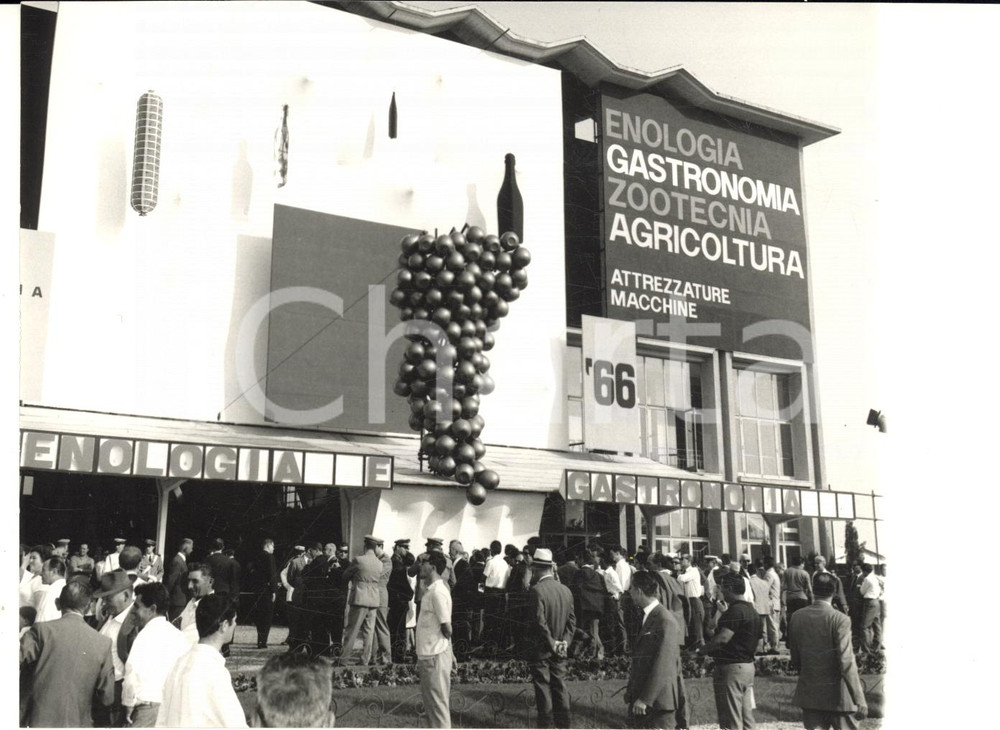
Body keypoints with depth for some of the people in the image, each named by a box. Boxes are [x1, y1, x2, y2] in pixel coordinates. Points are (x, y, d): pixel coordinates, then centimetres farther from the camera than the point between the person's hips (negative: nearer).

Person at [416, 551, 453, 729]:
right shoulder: (430, 590, 10)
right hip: (427, 654, 9)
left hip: (435, 656, -9)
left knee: (437, 703, -2)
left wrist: (445, 647, 1)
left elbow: (447, 628, -18)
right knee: (431, 701, 17)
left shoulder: (438, 592, -19)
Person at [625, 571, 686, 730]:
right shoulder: (646, 617, 14)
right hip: (641, 701, 8)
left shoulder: (665, 620, -15)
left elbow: (663, 665, -19)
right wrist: (631, 690, 13)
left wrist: (645, 699, -19)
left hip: (659, 700, -8)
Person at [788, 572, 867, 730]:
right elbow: (846, 663, -19)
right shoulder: (840, 620, -16)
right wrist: (860, 699, -16)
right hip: (837, 696, -4)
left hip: (809, 693, 4)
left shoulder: (797, 617, -1)